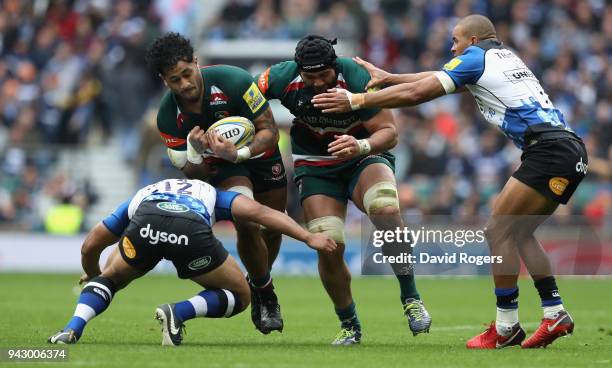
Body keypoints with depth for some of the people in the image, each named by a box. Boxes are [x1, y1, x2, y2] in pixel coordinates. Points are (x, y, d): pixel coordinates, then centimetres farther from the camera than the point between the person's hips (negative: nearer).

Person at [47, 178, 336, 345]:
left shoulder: (143, 196, 44)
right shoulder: (210, 194, 41)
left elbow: (90, 245, 44)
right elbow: (257, 211, 21)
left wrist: (93, 275, 65)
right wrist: (308, 237, 18)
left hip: (145, 225, 2)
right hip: (192, 230, -2)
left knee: (110, 279, 30)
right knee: (239, 296, 20)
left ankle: (73, 328, 3)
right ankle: (179, 312, -4)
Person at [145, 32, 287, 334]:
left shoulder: (234, 81, -32)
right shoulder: (168, 117, -23)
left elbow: (269, 130, -26)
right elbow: (193, 174, -16)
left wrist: (239, 153, -45)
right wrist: (195, 153, -40)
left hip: (260, 153, 1)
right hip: (221, 165, -1)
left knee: (272, 228, 9)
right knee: (246, 224, -24)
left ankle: (258, 284, 40)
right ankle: (265, 293, -1)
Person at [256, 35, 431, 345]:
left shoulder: (357, 79, -26)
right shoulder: (282, 78, -19)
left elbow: (389, 131, -22)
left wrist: (361, 146, -42)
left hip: (363, 156, -2)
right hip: (314, 165, 2)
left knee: (385, 208, -33)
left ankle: (411, 299, -19)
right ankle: (349, 325, 9)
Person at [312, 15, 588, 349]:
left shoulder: (476, 57, 0)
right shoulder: (504, 57, 25)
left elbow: (417, 93, -2)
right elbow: (435, 79, 33)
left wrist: (355, 100, 3)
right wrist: (386, 78, 35)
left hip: (549, 151, -9)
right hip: (570, 150, 9)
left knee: (498, 231, -4)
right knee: (518, 233, 16)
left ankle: (506, 327, -2)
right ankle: (555, 315, 11)